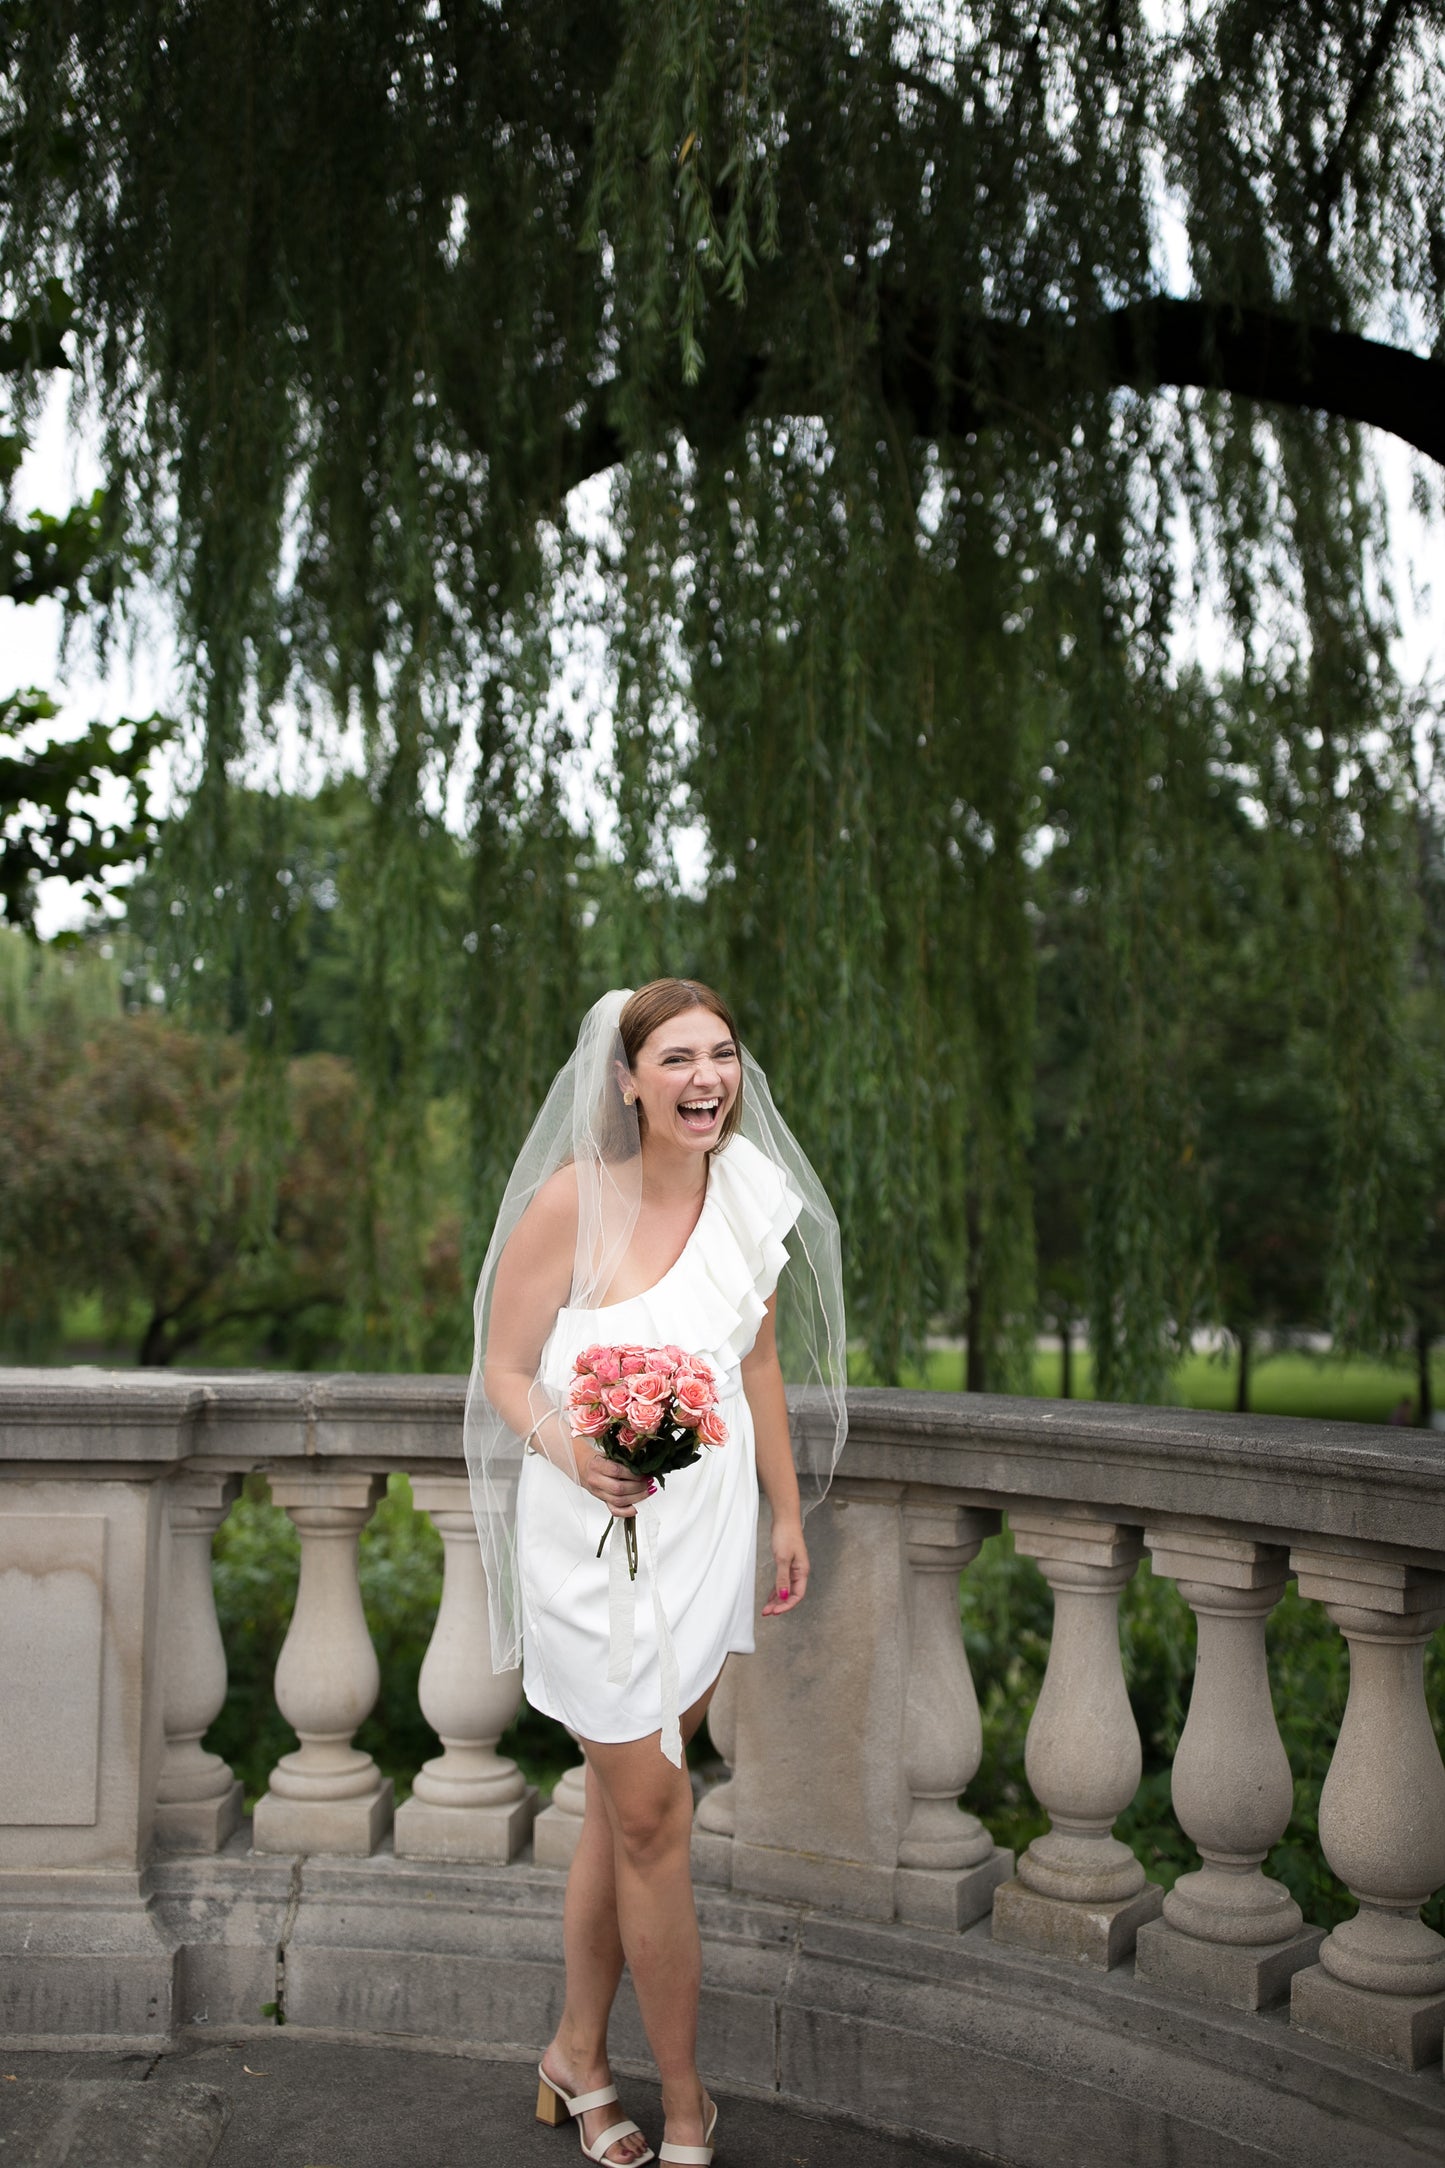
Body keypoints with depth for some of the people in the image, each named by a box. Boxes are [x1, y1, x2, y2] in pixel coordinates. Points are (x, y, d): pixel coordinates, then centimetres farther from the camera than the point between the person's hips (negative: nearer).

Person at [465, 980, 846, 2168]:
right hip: (596, 1534, -5)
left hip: (709, 1524, 5)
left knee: (626, 1800, 18)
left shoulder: (751, 1196, -1)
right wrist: (571, 1447, -28)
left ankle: (579, 2054, 38)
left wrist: (789, 1515, 16)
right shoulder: (571, 1201, -17)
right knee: (653, 1818, 4)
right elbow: (503, 1370, -9)